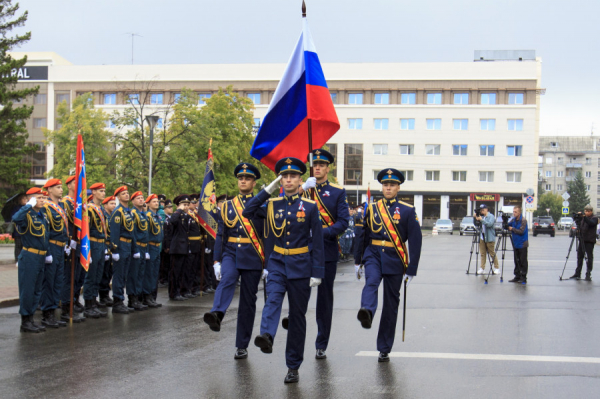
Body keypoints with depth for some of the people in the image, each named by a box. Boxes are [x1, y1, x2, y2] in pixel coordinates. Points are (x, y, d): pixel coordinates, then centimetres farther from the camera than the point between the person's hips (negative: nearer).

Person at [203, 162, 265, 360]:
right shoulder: (227, 206, 10)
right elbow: (220, 236, 8)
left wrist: (267, 265, -4)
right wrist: (217, 261, 0)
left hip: (252, 259, -1)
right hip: (230, 254, 1)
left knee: (248, 302, 3)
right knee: (227, 279, -32)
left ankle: (242, 346, 11)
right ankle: (217, 315, -55)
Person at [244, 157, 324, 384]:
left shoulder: (310, 207, -2)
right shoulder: (272, 204, 5)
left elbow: (317, 242, -3)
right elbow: (248, 213, 5)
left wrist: (317, 272, -8)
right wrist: (268, 190, 1)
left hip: (301, 266, -1)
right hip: (278, 263, 2)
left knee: (298, 316, 5)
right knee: (273, 299, -27)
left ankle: (293, 367, 11)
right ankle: (267, 336, -51)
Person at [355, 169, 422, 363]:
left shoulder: (407, 211, 0)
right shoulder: (371, 208, 7)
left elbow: (415, 241, -2)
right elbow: (363, 235, 14)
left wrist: (411, 270, -6)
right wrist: (358, 261, 14)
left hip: (395, 260, -1)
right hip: (373, 255, 1)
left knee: (391, 304, 4)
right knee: (371, 283, -31)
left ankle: (384, 349, 12)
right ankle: (366, 313, -59)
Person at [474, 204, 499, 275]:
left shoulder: (491, 216, -7)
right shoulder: (482, 216, 14)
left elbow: (489, 224, -23)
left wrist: (481, 220, -26)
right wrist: (476, 218, -1)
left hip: (489, 238, -7)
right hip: (482, 237, 7)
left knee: (492, 253, -1)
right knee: (483, 253, 6)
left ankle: (496, 268, 8)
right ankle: (482, 268, 7)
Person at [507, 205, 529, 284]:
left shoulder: (523, 220, -12)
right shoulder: (513, 220, 8)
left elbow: (521, 231, -19)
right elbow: (508, 227, 8)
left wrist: (512, 229, -15)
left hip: (522, 244, -7)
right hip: (515, 244, 7)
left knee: (523, 262, -3)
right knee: (517, 261, 10)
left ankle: (523, 278, 0)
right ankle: (517, 277, 15)